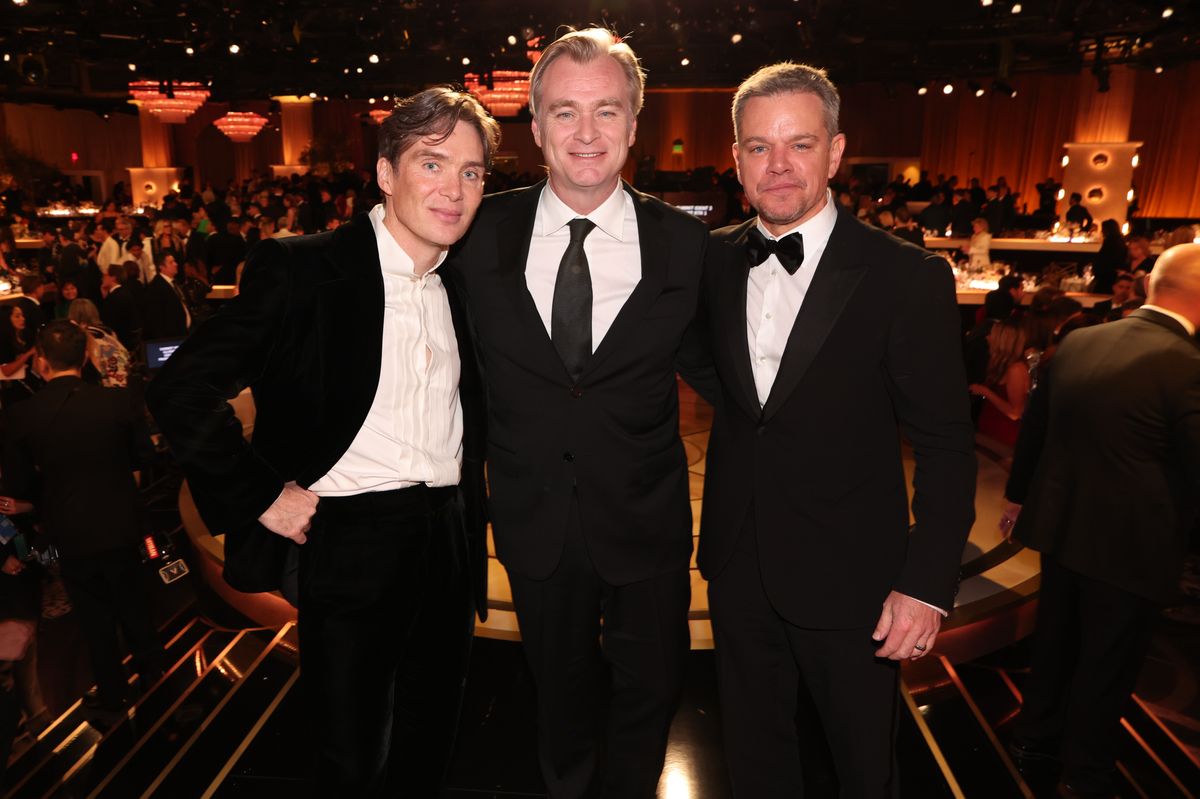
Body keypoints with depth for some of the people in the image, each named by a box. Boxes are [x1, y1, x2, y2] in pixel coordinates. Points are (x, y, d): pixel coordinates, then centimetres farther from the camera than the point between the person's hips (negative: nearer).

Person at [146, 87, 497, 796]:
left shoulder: (464, 285, 7)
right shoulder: (302, 269, -11)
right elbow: (180, 390, -12)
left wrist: (469, 490, 9)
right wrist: (260, 494, -13)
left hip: (450, 542, 5)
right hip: (348, 542, -4)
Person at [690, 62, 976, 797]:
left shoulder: (908, 277, -13)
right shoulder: (713, 261, -1)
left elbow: (946, 446, -11)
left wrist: (927, 584, -13)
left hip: (849, 573, -3)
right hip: (738, 564, 4)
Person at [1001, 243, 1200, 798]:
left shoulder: (1077, 342, -2)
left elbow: (1033, 424, 8)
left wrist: (1019, 495, 22)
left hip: (1061, 524, 6)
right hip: (1129, 543, -6)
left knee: (1053, 639, 24)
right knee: (1107, 663, 14)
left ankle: (1035, 736, 44)